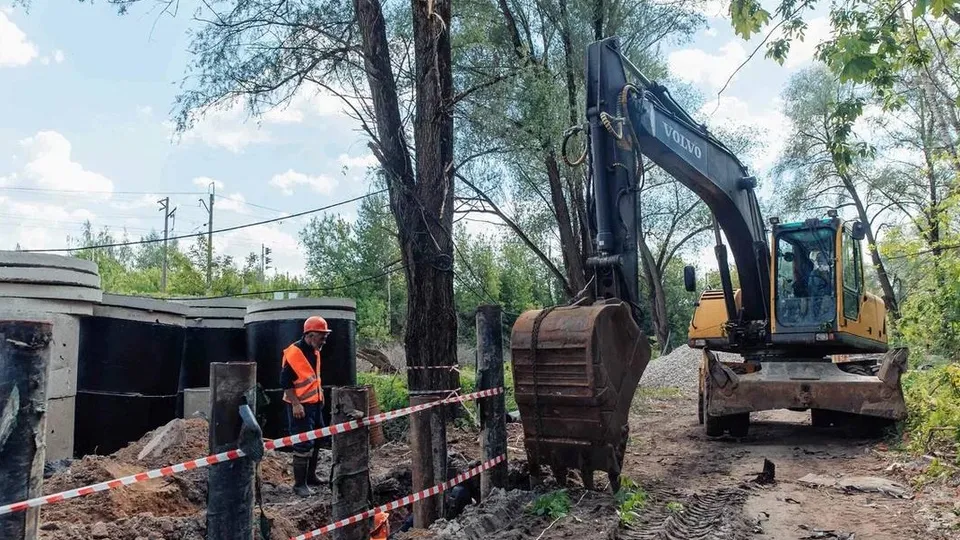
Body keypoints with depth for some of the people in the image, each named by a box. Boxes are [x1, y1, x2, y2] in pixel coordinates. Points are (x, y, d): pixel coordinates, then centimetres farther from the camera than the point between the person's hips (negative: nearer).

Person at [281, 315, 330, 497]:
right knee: (303, 444, -7)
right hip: (300, 406, -9)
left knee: (317, 440, 16)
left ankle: (310, 477, 30)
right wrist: (296, 404, -22)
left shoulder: (315, 351, 9)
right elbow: (285, 382, -20)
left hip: (315, 403, 9)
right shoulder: (293, 353, -19)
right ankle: (299, 484, 3)